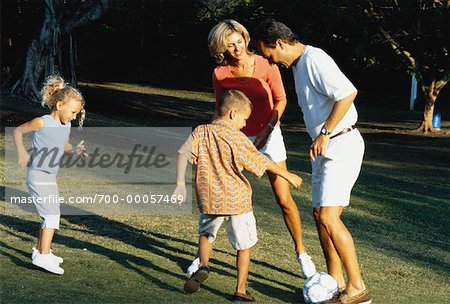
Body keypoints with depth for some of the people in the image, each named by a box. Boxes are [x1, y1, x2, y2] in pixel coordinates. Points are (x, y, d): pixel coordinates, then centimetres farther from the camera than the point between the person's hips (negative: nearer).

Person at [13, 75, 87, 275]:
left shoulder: (66, 126, 3)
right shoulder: (42, 123, -17)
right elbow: (17, 131, -5)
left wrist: (74, 150, -2)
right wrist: (21, 152, -16)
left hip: (51, 178, 8)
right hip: (37, 176, -8)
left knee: (49, 216, 18)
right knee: (52, 214, -14)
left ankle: (40, 250, 32)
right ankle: (44, 255, -12)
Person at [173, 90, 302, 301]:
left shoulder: (201, 132, 2)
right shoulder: (236, 137, -7)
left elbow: (183, 154, -10)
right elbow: (261, 163, -3)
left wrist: (180, 184, -7)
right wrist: (287, 175, 8)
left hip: (209, 199, 3)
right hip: (237, 199, -3)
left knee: (206, 233, 28)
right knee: (244, 245, 11)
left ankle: (203, 266, 4)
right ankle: (241, 290, 13)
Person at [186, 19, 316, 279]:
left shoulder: (266, 65, -13)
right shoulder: (220, 74, -8)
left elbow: (281, 100, -3)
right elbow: (220, 108, 7)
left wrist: (267, 129, -14)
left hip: (268, 135, -2)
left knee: (284, 199, -5)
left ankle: (301, 253, 13)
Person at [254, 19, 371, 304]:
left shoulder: (314, 59, -15)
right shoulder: (298, 65, 16)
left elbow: (348, 93, -26)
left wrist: (324, 134, -22)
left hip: (342, 145, -10)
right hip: (325, 149, 10)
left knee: (329, 216, -15)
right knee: (321, 216, 11)